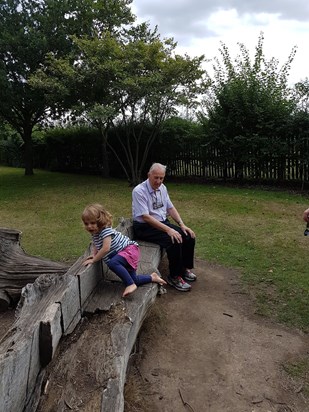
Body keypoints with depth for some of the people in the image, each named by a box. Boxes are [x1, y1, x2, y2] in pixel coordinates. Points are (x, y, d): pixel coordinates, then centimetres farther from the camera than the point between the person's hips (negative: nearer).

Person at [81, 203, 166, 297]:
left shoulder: (106, 230, -24)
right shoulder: (94, 233, 5)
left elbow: (106, 248, -32)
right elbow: (95, 244, 22)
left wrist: (93, 260, -22)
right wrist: (94, 255, 2)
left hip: (129, 249, -10)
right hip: (122, 254, 10)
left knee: (112, 263, -37)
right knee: (133, 280, 13)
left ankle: (131, 285, -29)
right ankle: (152, 277, 33)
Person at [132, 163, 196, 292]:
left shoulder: (162, 188, 5)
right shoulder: (139, 191, -19)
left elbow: (170, 208, 11)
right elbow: (145, 217, -25)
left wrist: (182, 225, -4)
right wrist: (168, 229, -30)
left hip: (163, 222, 8)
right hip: (145, 227, -7)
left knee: (189, 237, -8)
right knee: (174, 241, -28)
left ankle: (185, 268, 11)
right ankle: (174, 277, -11)